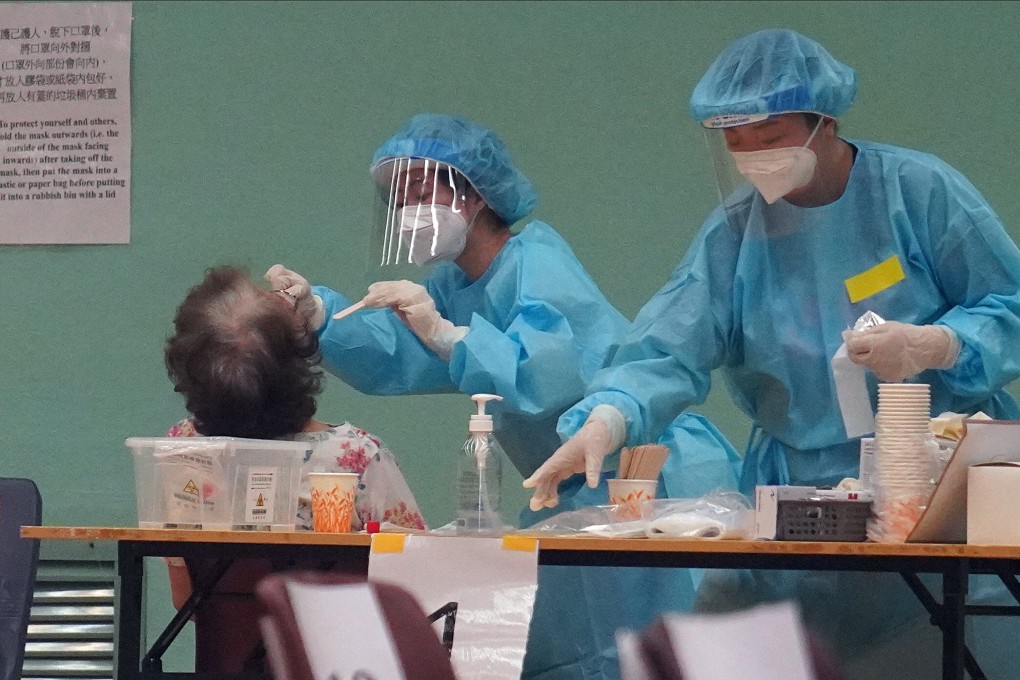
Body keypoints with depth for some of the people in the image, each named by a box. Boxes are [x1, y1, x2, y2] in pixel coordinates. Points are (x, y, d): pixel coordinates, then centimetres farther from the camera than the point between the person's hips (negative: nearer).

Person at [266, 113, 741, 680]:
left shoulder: (537, 261, -15)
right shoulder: (457, 286, 14)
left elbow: (555, 375, -31)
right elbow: (390, 357, 0)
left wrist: (446, 335, -42)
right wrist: (318, 313, -16)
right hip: (582, 496, 10)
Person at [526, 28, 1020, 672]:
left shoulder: (919, 190, -4)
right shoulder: (733, 232, 3)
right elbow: (667, 353, -8)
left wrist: (932, 347, -20)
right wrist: (602, 423, -27)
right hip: (799, 492, 2)